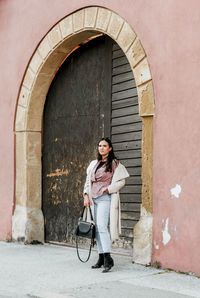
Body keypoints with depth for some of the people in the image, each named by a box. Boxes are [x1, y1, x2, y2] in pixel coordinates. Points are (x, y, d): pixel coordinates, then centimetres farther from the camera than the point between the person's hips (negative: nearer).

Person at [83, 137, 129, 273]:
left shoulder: (115, 163, -1)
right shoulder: (93, 164, 18)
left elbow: (121, 181, -4)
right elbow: (88, 181, 19)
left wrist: (107, 190, -12)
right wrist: (86, 195, 6)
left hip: (105, 198, -7)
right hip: (94, 199, 7)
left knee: (102, 226, -20)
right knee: (98, 228, 6)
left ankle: (108, 259, -21)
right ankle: (101, 258, 12)